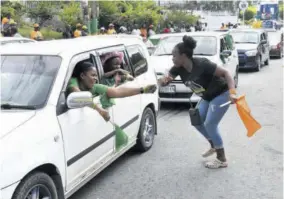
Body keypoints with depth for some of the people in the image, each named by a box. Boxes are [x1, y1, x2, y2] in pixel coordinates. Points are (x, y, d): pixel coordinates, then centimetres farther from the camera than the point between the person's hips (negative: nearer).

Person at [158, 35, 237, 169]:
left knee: (210, 124, -10)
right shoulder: (179, 68, -10)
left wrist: (232, 92, -40)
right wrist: (164, 80, -34)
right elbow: (164, 81, -8)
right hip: (207, 97, 8)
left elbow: (225, 73, -27)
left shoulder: (202, 64, -31)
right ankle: (214, 146, 30)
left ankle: (222, 159, 4)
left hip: (221, 95, -8)